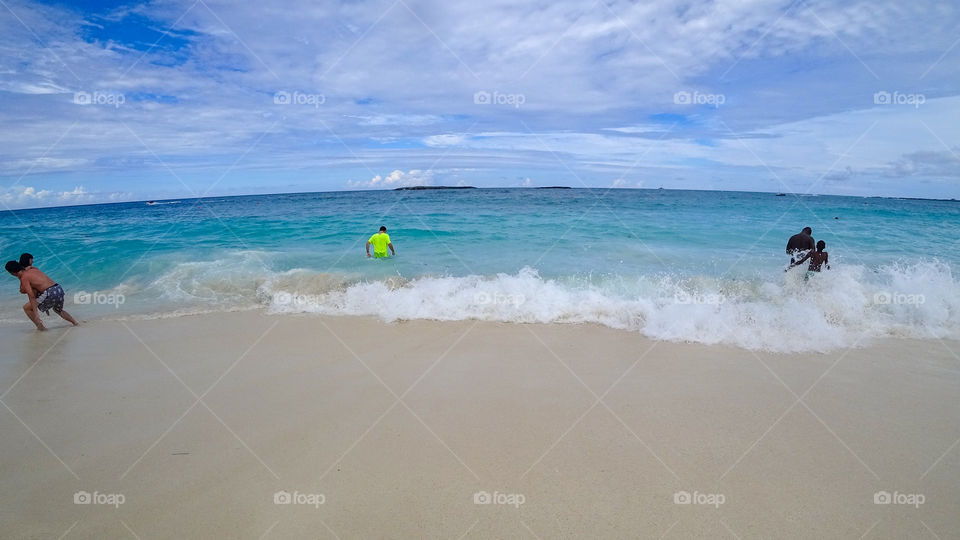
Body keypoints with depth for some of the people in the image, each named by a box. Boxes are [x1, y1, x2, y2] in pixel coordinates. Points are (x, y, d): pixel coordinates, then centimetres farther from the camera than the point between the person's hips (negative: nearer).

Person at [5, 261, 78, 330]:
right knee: (58, 310, 37)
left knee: (26, 308, 11)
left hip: (50, 293, -8)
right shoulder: (33, 269, 20)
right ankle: (75, 322, 32)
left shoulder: (24, 278, -2)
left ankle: (40, 327, 7)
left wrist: (35, 313, -14)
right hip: (59, 289, 8)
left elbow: (31, 296, -11)